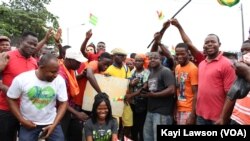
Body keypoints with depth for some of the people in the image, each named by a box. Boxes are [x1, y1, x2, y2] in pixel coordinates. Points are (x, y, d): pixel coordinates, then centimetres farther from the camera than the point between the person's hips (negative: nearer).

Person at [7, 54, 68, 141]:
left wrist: (54, 124, -12)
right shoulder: (21, 79, -14)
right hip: (28, 124, -1)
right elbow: (11, 99, -2)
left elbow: (63, 103, -4)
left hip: (51, 122, 1)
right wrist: (22, 120, -8)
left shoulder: (60, 80, -12)